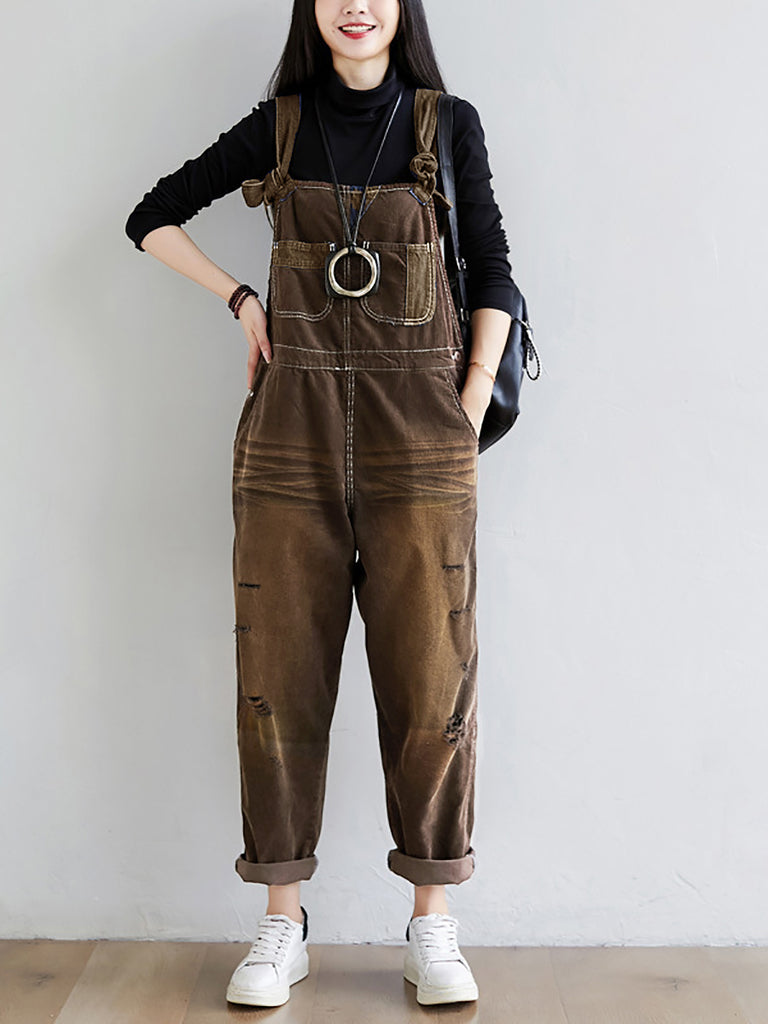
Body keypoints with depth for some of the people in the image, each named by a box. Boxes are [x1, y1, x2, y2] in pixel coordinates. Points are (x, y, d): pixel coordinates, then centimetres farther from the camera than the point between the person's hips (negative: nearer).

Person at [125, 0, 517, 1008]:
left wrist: (470, 418, -1)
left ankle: (434, 926, 13)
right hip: (292, 430, 1)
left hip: (416, 433, -1)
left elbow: (492, 278, 8)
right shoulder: (278, 125, 10)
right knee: (280, 673, 1)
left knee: (429, 676, -1)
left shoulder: (448, 125, 8)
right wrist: (242, 299, 7)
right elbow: (153, 219, 20)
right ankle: (282, 925, 14)